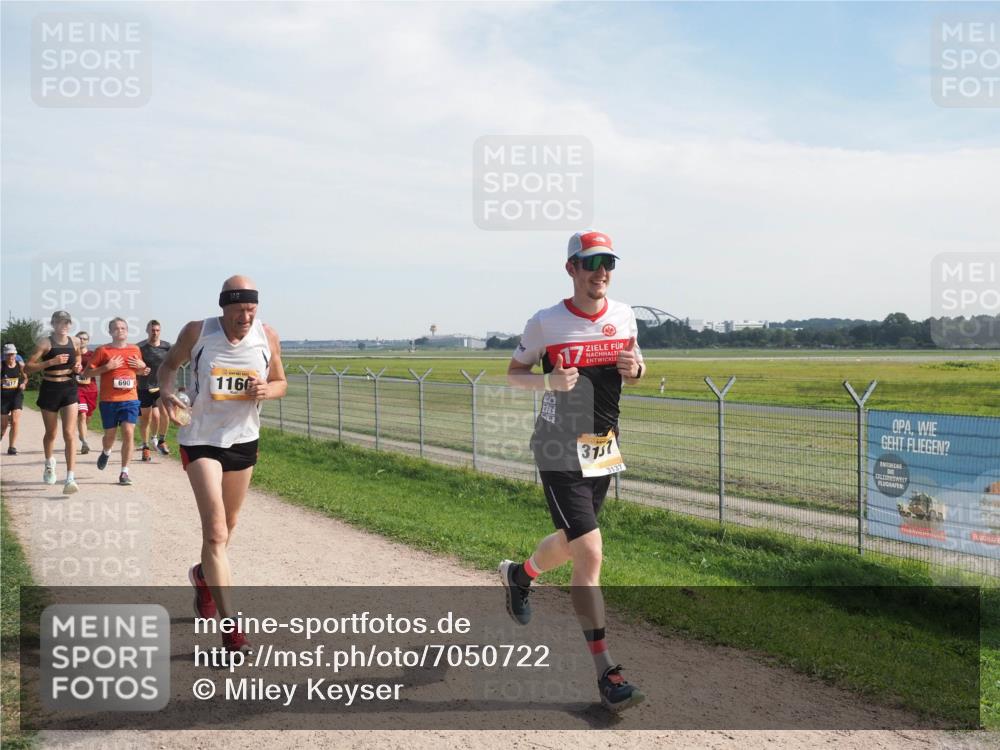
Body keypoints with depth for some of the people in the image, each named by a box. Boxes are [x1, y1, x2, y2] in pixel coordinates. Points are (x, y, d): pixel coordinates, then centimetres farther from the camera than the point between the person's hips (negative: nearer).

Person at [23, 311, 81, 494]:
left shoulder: (75, 343, 4)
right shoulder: (45, 342, -7)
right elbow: (28, 368, -11)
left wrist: (78, 367, 4)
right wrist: (51, 362, -22)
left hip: (69, 389, 1)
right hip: (49, 389, -1)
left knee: (70, 434, -12)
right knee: (51, 433, 15)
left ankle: (70, 479, -16)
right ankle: (49, 463, 46)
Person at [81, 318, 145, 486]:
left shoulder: (134, 349, 9)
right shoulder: (103, 350, -1)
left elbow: (141, 370, 25)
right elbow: (86, 373, -2)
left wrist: (141, 365, 2)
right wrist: (107, 367, -15)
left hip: (130, 399, 1)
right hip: (109, 401, -1)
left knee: (129, 433, -11)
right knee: (110, 435, 9)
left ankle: (124, 472, -4)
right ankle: (106, 453, 46)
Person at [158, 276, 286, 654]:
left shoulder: (267, 337, -6)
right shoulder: (197, 332, -12)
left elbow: (281, 383, 7)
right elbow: (170, 363, 5)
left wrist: (266, 390, -17)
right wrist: (166, 392, -15)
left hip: (244, 439, 4)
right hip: (201, 438, -4)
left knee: (227, 526, 20)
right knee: (215, 530, -13)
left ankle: (204, 575, 52)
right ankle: (229, 626, -10)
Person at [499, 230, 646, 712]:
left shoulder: (623, 316, 3)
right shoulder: (545, 323, -10)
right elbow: (513, 374, 1)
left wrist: (635, 368, -8)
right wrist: (548, 381, -20)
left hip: (605, 450, 6)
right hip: (560, 451, -6)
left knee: (570, 544, 20)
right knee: (590, 554, -13)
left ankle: (518, 575, 53)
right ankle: (605, 673, -4)